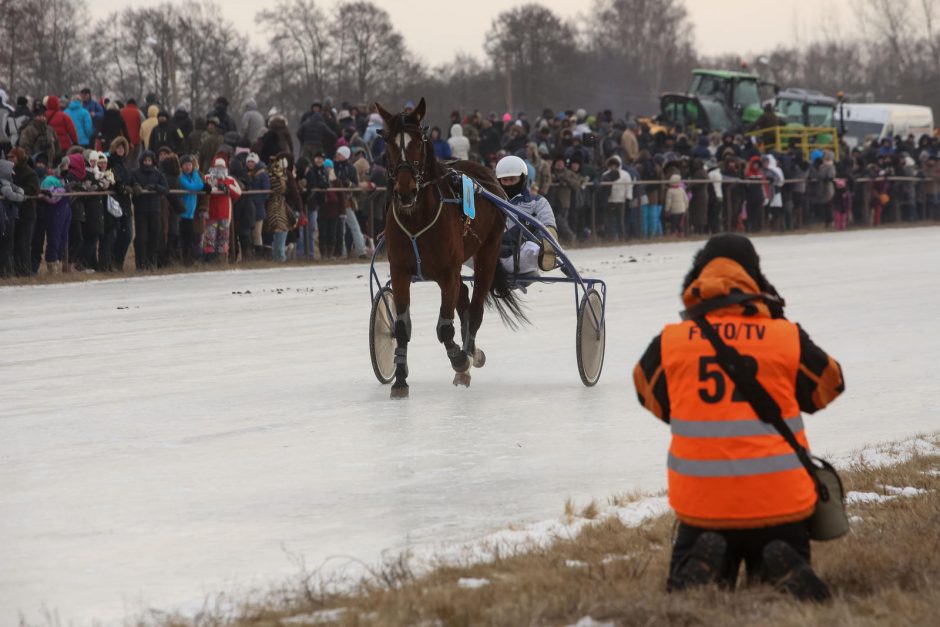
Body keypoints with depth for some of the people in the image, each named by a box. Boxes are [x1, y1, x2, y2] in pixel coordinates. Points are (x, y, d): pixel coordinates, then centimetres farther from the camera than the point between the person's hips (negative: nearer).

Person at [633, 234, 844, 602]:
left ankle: (703, 566, -11)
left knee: (685, 591, 22)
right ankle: (783, 571, -12)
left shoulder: (669, 344, -2)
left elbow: (649, 394, 16)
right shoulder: (788, 338, -4)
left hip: (702, 504, 0)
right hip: (779, 503, 0)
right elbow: (829, 385, 14)